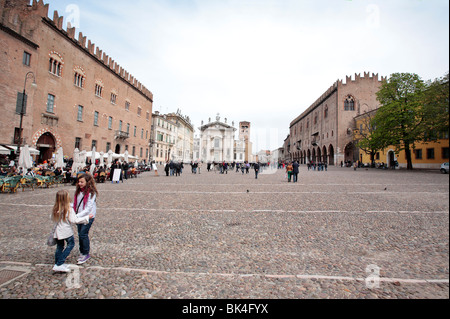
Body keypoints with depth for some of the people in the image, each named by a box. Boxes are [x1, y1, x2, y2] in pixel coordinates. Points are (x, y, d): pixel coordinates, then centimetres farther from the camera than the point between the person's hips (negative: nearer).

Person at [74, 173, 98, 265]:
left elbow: (88, 208, -21)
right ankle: (82, 252, 30)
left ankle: (86, 254, 12)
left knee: (83, 234, -5)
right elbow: (76, 204, 11)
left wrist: (77, 216, -26)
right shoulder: (79, 191, 4)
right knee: (80, 234, 13)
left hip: (88, 216, -7)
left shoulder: (91, 193, -19)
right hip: (79, 216, 7)